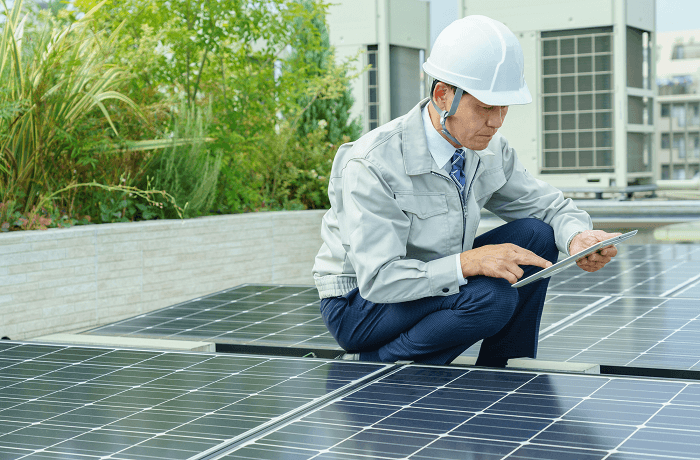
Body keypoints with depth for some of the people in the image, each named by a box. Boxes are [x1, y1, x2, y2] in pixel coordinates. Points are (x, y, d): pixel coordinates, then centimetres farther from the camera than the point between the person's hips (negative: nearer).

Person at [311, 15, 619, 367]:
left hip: (433, 282, 8)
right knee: (491, 296, -31)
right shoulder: (371, 165, -28)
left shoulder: (490, 150, -6)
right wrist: (469, 262, -44)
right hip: (359, 303, -7)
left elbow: (550, 206, 5)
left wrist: (578, 238, -20)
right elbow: (378, 279, -32)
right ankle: (369, 365, -11)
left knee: (535, 236, -10)